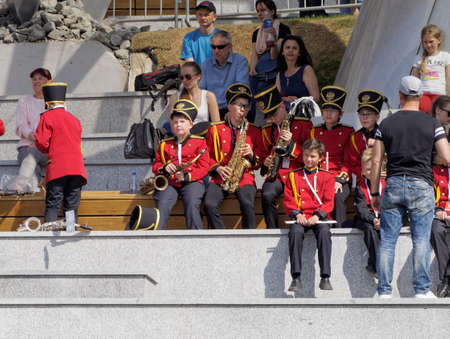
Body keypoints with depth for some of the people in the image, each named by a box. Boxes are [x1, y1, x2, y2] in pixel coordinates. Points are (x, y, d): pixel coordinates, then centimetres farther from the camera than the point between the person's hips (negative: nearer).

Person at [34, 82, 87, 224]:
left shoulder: (47, 117, 2)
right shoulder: (75, 120, 19)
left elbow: (42, 144, -4)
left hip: (57, 168, -4)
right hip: (77, 168, 5)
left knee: (52, 206, -5)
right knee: (72, 207, 4)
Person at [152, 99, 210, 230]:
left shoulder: (199, 142, 10)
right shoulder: (165, 144, 19)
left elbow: (204, 168, 3)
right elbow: (156, 165, 20)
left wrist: (187, 176, -13)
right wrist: (164, 168, -5)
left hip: (192, 181, -2)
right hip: (169, 183, 2)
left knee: (192, 205, -29)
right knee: (162, 205, -25)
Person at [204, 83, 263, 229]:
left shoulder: (254, 131, 14)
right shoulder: (215, 129, 12)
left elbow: (259, 163, 16)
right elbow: (207, 156, 14)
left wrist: (252, 155, -6)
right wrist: (217, 168, -5)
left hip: (245, 177, 0)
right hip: (220, 178, 1)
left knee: (247, 204, -31)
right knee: (209, 204, -28)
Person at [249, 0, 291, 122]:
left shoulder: (283, 29, -1)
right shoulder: (256, 33, 17)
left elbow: (275, 56, -10)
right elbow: (254, 54, 7)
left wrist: (273, 40, -29)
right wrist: (252, 68, -13)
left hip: (274, 77, -5)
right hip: (258, 77, 5)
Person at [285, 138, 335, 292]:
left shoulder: (326, 177, 14)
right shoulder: (293, 176, 17)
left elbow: (328, 202, 5)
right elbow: (288, 200, 10)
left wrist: (317, 215, -13)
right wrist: (297, 214, -9)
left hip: (319, 217, 0)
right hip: (300, 216, 1)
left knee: (324, 232, -34)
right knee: (296, 231, -34)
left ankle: (325, 278, -34)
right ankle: (296, 278, -34)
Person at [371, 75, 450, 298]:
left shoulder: (386, 124, 5)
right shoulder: (432, 124, 1)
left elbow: (376, 161, 6)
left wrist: (374, 193, 13)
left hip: (393, 184, 1)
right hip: (421, 185, -1)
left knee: (387, 240, 4)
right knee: (421, 240, 1)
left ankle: (384, 291, 4)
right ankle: (422, 290, -1)